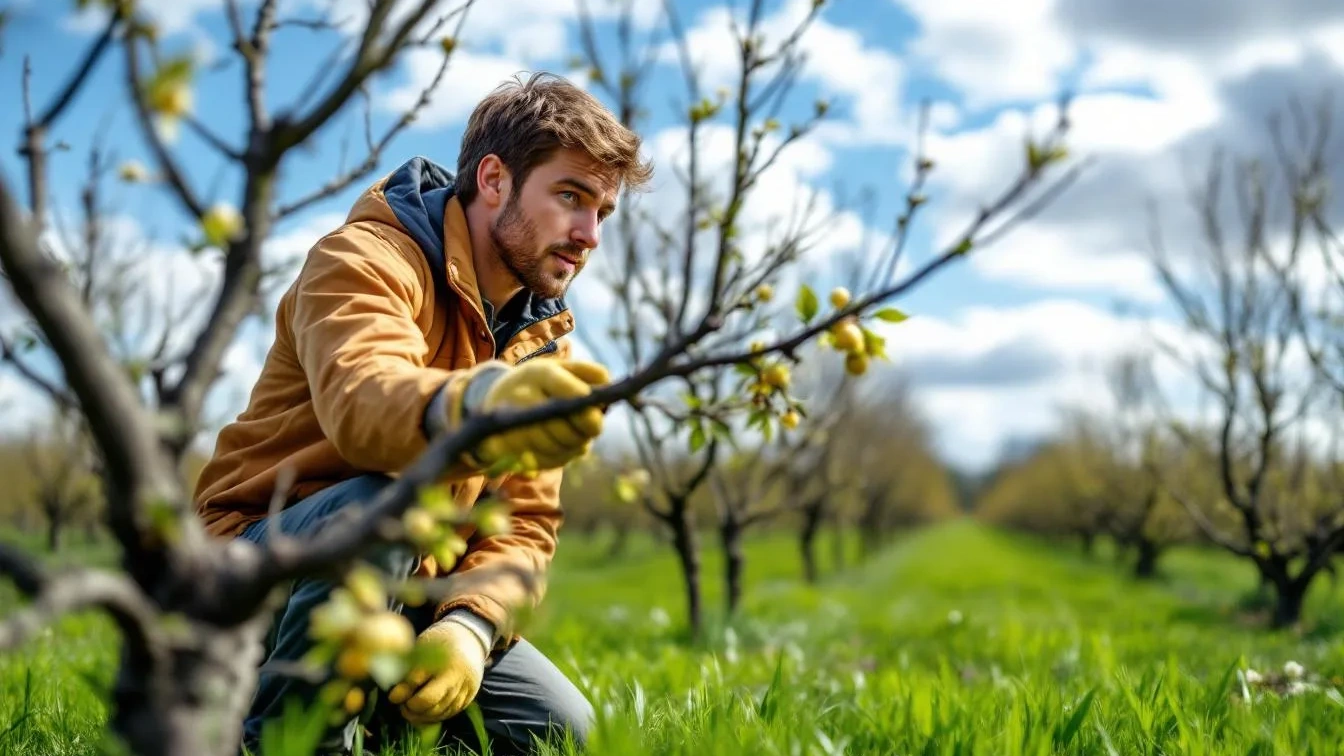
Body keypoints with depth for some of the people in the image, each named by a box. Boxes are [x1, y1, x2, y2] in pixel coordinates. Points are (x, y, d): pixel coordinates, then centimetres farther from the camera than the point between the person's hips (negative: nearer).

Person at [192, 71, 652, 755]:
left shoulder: (542, 339, 5)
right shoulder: (369, 258, -17)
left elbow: (524, 524, -1)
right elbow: (360, 398, -40)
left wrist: (471, 624, -22)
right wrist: (480, 403, -63)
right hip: (257, 577, -6)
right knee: (376, 506, -36)